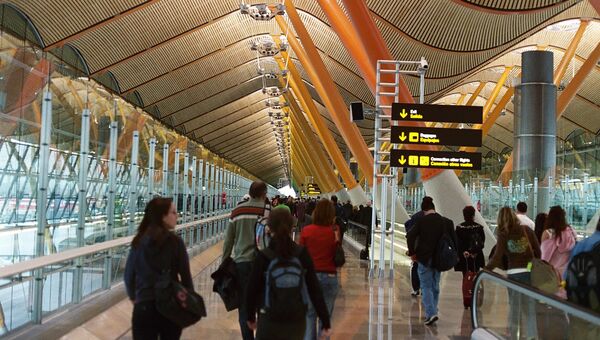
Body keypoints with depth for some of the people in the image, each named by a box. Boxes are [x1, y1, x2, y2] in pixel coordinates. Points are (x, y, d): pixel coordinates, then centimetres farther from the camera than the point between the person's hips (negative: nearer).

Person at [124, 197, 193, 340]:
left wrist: (133, 297, 23)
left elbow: (128, 275, 6)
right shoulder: (175, 241, -7)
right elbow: (185, 275, -5)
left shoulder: (138, 242, -1)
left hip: (144, 306, 1)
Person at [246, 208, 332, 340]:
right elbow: (314, 289, -6)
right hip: (297, 321, 2)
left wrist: (251, 317, 13)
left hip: (270, 321, -2)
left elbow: (252, 290, -3)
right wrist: (326, 322, 0)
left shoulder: (263, 257, -11)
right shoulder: (302, 254, -6)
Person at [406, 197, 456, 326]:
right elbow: (454, 240, 3)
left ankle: (431, 313, -14)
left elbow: (410, 236, -17)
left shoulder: (422, 221, -9)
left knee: (426, 286, 0)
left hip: (424, 258, -4)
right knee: (435, 286, 16)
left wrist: (412, 252, -6)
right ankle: (432, 313, 23)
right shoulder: (447, 222, 1)